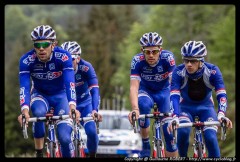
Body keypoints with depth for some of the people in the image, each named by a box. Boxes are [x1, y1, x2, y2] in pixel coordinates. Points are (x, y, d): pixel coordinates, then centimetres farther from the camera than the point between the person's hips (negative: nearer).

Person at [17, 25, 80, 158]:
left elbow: (70, 83, -38)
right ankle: (39, 153, -17)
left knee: (64, 137, -15)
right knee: (39, 113, -35)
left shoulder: (63, 57, -29)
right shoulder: (26, 60, -26)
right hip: (39, 94, 0)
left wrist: (72, 107, -54)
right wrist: (25, 110, -51)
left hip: (60, 95, 0)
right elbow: (24, 86, -34)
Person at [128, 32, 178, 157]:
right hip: (146, 90, 0)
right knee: (143, 104, -34)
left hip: (164, 90, 0)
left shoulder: (167, 57, -31)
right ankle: (145, 145, -17)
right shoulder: (137, 61, -29)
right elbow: (134, 87, -37)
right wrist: (134, 109, -55)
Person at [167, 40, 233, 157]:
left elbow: (221, 95, -31)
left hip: (205, 107, 0)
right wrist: (174, 117, -50)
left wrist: (221, 115, -50)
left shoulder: (212, 71, -24)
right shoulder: (179, 72, -25)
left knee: (211, 138, -24)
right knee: (183, 131, -30)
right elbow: (174, 96, -33)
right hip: (186, 107, 0)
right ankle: (183, 158, -6)